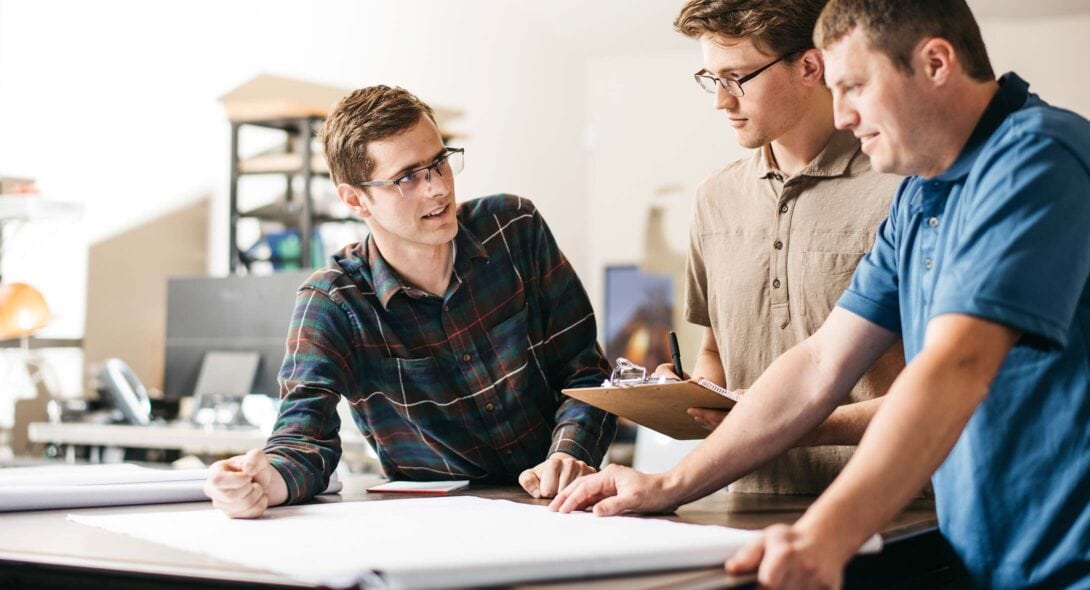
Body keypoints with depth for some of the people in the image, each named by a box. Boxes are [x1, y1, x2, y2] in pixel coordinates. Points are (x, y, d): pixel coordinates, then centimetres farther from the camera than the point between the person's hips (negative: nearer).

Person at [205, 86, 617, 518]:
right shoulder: (330, 304, -5)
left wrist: (568, 457, -16)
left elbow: (585, 370, 3)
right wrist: (270, 479, -37)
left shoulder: (516, 229, 1)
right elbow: (306, 437, -13)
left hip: (555, 513, 1)